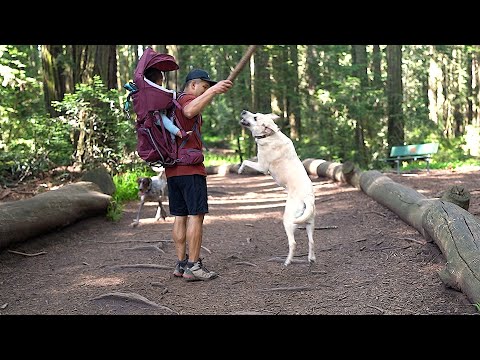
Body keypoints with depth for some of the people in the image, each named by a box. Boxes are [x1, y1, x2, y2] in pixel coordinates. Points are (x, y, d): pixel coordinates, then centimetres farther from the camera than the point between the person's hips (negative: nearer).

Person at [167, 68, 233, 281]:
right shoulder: (187, 98, -6)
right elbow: (189, 111, -31)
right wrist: (212, 91, -37)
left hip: (172, 169, 9)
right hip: (190, 168, -9)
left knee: (180, 216, 10)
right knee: (196, 215, -8)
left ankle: (181, 263, 11)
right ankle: (193, 266, -9)